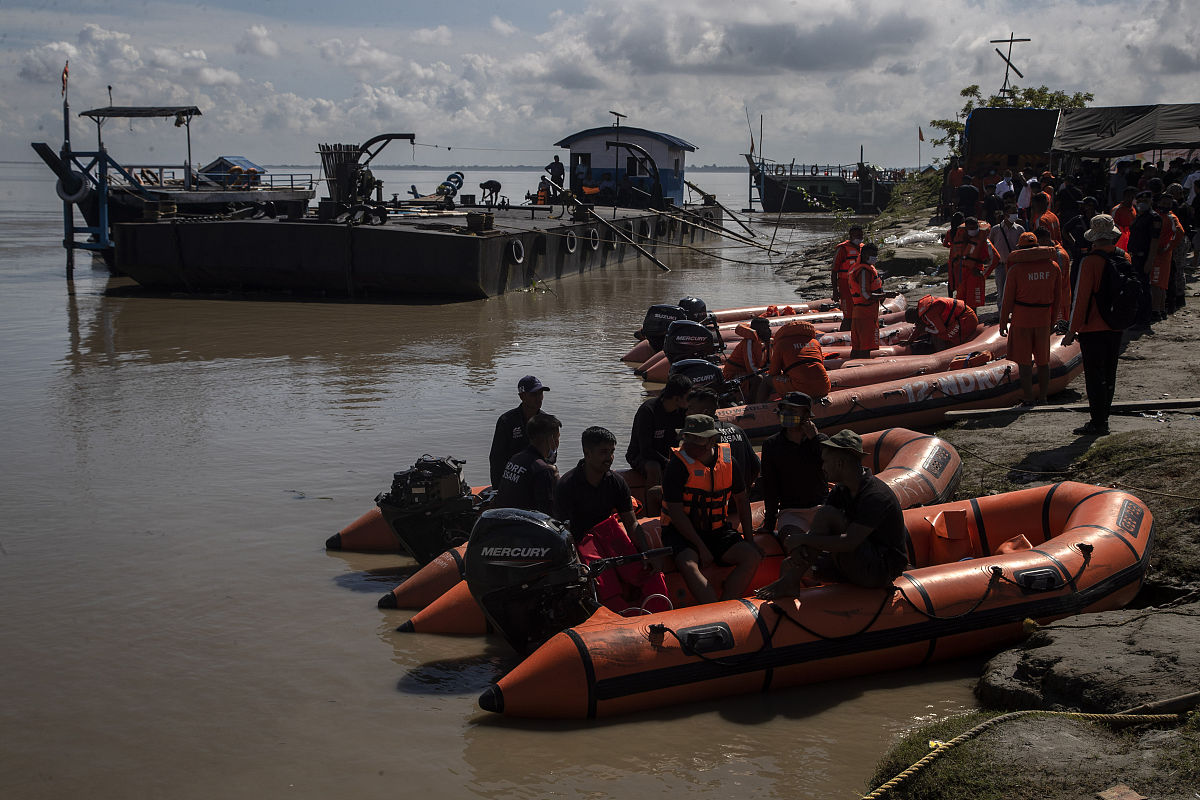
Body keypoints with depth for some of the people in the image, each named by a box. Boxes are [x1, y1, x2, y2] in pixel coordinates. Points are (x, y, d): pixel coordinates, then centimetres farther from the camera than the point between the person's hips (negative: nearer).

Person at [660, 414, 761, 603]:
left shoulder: (728, 462, 1)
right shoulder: (678, 465, -13)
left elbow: (742, 500, 16)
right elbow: (675, 512, -16)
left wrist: (748, 537, 9)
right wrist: (701, 547, -18)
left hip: (717, 531, 5)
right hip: (681, 532, -5)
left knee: (752, 556, -16)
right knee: (688, 564, -34)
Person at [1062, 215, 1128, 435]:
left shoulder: (1090, 261, -18)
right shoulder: (1124, 258, 2)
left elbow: (1081, 299, -17)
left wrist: (1072, 331, -12)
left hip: (1093, 328, -6)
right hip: (1116, 328, 7)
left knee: (1094, 376, 0)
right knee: (1108, 374, 15)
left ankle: (1098, 423, 2)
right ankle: (1102, 419, 24)